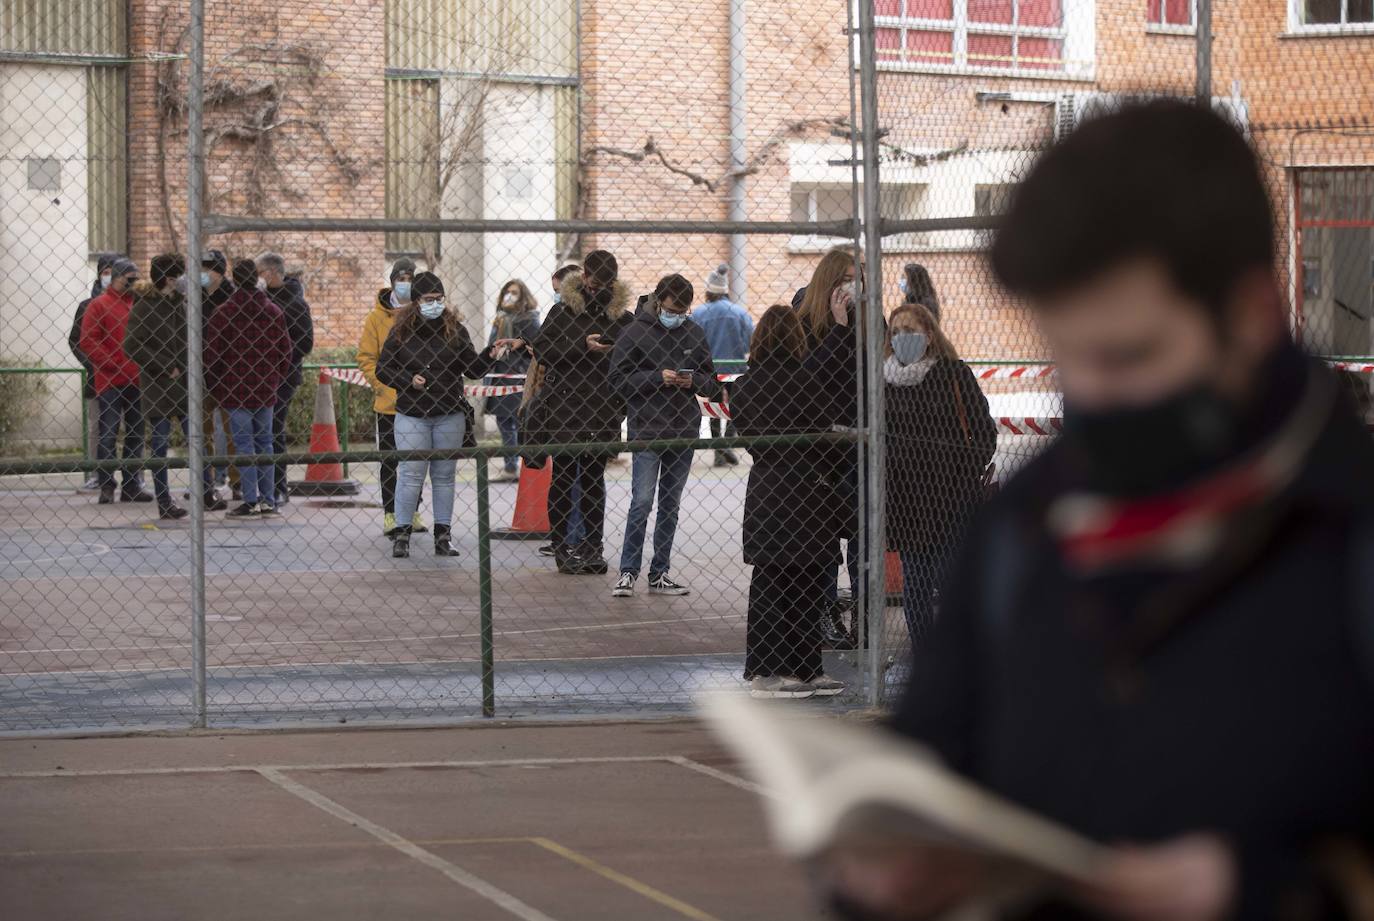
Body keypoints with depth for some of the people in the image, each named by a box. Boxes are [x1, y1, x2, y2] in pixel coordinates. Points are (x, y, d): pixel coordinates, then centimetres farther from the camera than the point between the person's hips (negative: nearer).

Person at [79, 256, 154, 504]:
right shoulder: (99, 305, -2)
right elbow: (87, 341, -9)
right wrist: (112, 364, -14)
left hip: (136, 380, 6)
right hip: (110, 382, -5)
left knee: (136, 433, 9)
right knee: (108, 433, -5)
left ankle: (131, 485, 16)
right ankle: (106, 486, -1)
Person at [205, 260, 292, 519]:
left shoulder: (223, 313, -9)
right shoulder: (274, 312, 4)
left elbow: (212, 353, -8)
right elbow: (285, 350, 8)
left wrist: (213, 386, 4)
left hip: (235, 390, -4)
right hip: (265, 391, 4)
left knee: (243, 443, -3)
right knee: (264, 442, 11)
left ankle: (251, 501, -6)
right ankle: (268, 500, 12)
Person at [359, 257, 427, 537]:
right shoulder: (378, 317, 0)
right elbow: (366, 356, 2)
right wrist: (379, 384, -9)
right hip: (388, 401, -1)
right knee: (389, 461, 3)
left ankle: (413, 511, 20)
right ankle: (390, 514, 10)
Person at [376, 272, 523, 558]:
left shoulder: (455, 329, 4)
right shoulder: (402, 331, -2)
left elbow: (471, 369, 7)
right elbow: (382, 369, 3)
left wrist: (490, 355, -11)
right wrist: (408, 380, -12)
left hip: (449, 415, 2)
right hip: (412, 415, -2)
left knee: (444, 475, 7)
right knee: (411, 474, -4)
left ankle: (443, 536, 13)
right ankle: (402, 535, 4)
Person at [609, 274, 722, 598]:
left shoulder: (695, 335, 8)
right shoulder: (636, 333, -4)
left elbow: (711, 384, 12)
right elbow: (618, 377, -7)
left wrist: (693, 380, -10)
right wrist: (657, 378, -17)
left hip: (685, 431, 4)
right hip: (646, 428, -4)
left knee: (671, 504, 9)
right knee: (642, 501, -9)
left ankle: (660, 574, 15)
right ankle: (628, 572, -2)